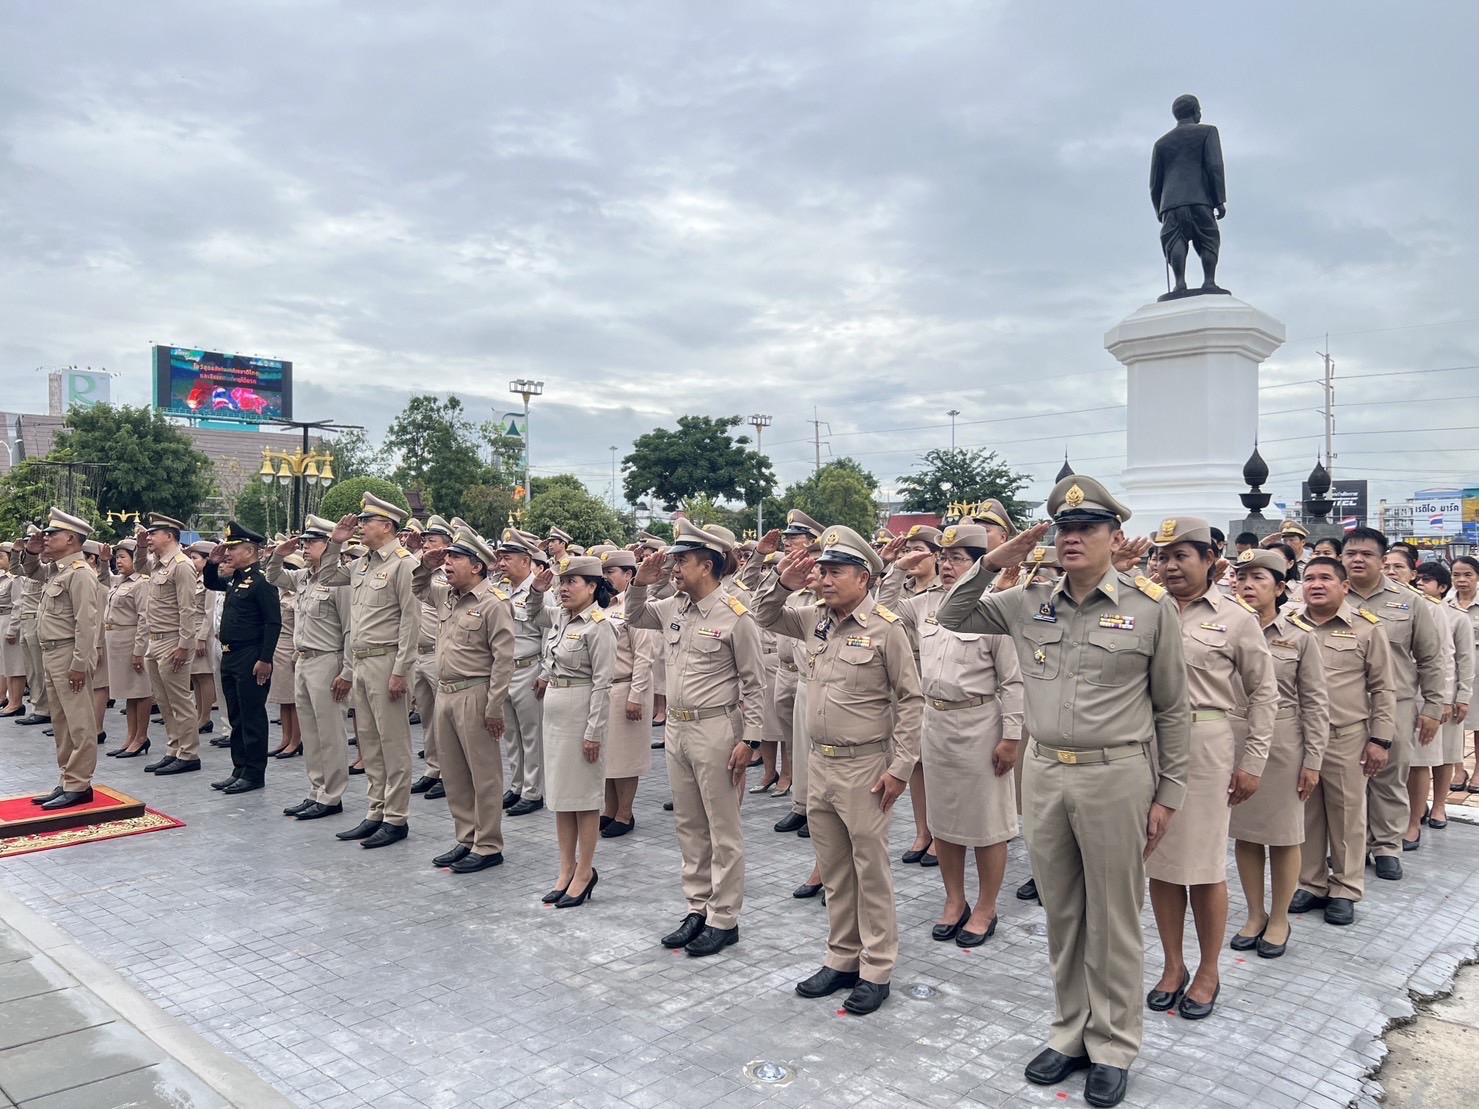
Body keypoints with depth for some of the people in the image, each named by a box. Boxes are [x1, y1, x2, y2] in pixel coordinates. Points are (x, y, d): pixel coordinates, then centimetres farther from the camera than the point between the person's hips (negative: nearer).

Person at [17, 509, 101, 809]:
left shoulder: (80, 572, -15)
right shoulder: (55, 570, 14)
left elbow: (86, 623, -20)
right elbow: (30, 571, 38)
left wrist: (79, 665, -22)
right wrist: (31, 553, 14)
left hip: (69, 655, -10)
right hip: (51, 655, 10)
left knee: (78, 723, -4)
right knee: (61, 723, 14)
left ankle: (78, 786, 0)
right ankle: (66, 782, 21)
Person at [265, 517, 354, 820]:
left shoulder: (339, 579, -15)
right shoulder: (303, 576, 10)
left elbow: (351, 630, -16)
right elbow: (273, 578, 31)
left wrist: (347, 673, -18)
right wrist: (278, 555, 10)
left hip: (326, 662, -9)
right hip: (302, 662, 9)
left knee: (330, 733, -1)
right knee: (309, 732, 14)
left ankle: (331, 797, 8)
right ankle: (316, 793, 24)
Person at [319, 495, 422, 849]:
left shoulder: (403, 563, -12)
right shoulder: (360, 564, 13)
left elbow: (410, 620, -16)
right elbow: (328, 577, 31)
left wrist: (400, 671, -19)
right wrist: (334, 543, 15)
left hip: (386, 662, -9)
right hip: (360, 661, 9)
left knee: (393, 742, -1)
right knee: (368, 740, 14)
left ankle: (396, 819, 7)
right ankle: (377, 812, 24)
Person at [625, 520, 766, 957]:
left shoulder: (735, 616, -12)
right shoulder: (672, 608, 6)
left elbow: (755, 684, -10)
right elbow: (633, 617, 25)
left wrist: (749, 739, -15)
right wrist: (640, 583, 5)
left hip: (716, 730, -7)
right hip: (677, 727, 7)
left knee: (722, 829, 3)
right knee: (688, 825, 15)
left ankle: (724, 920, 14)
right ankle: (697, 909, 27)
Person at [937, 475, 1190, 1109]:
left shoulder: (1151, 607, -5)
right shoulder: (1029, 602, 4)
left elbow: (1172, 708, 0)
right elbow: (951, 619, 11)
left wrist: (1168, 793, -1)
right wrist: (989, 565, -3)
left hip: (1116, 777, -4)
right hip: (1043, 775, 4)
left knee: (1112, 920, 9)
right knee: (1061, 915, 16)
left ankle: (1113, 1046, 27)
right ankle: (1071, 1031, 33)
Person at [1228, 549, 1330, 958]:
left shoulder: (1300, 635, -3)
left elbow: (1316, 703, -2)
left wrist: (1313, 761, -6)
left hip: (1283, 747, -2)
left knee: (1283, 835, 9)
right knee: (1243, 833, 11)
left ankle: (1278, 919, 25)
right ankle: (1254, 914, 27)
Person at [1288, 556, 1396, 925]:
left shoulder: (1367, 628, -1)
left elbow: (1383, 689, 2)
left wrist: (1380, 739, -3)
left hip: (1347, 738, -2)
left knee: (1347, 814, 8)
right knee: (1305, 813, 11)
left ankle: (1345, 890, 21)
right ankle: (1309, 884, 24)